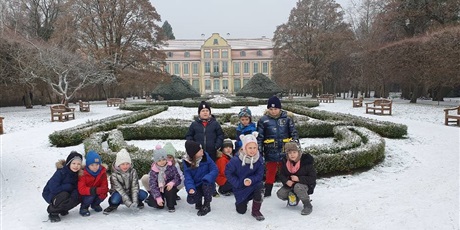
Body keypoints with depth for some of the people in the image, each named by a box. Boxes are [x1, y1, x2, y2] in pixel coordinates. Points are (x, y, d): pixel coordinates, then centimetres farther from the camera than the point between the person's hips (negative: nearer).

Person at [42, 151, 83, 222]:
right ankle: (53, 212, -9)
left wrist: (75, 193, -32)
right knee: (64, 195, -35)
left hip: (65, 194, 6)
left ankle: (62, 209, 3)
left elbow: (76, 188, -9)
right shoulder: (61, 172, -25)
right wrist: (69, 187, -24)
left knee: (78, 197, -19)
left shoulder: (77, 174, -8)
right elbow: (53, 188, -32)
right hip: (50, 194, -5)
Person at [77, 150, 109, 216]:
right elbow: (81, 189, -29)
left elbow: (104, 185, -12)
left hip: (97, 192, 4)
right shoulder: (83, 174, -22)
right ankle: (84, 208, -1)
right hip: (85, 194, -4)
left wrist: (102, 190, -36)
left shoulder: (102, 172, -11)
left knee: (104, 194, -25)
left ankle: (95, 204, 8)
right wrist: (93, 190, -45)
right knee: (91, 196, -34)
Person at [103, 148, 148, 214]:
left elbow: (135, 186, -18)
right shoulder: (114, 175, -21)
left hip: (130, 193, 2)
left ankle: (137, 202, 8)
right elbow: (120, 190, -26)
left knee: (144, 194, -25)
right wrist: (129, 203, -35)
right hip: (120, 194, -2)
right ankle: (113, 206, 0)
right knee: (114, 200, -37)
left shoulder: (133, 172, -12)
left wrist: (134, 202, -31)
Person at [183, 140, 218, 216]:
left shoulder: (206, 156, -13)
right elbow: (188, 177, -13)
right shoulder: (186, 162, -10)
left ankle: (206, 206, -9)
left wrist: (207, 178, -34)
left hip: (207, 185, -1)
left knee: (206, 183, -34)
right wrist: (190, 188, -32)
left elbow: (215, 170, -15)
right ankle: (199, 202, 16)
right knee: (190, 200, -24)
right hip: (196, 187, 1)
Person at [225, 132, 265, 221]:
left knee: (260, 185, -34)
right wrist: (237, 183, -19)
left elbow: (259, 175, -13)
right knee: (241, 211, 3)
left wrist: (251, 180, -31)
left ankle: (255, 211, -12)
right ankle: (241, 202, 44)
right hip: (240, 188, -1)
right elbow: (228, 172, -13)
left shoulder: (259, 160, -17)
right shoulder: (236, 160, -24)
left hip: (252, 185, 1)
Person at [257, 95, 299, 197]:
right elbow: (259, 136, 1)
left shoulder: (287, 118, -1)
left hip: (285, 150, 0)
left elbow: (294, 133, 5)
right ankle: (268, 190, 28)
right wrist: (259, 150, -2)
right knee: (270, 171, 13)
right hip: (270, 152, 0)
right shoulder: (263, 120, -2)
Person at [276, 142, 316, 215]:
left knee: (297, 187, -38)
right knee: (280, 194, -15)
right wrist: (287, 181, -21)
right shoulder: (285, 163, -5)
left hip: (306, 185, -5)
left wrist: (299, 179, -32)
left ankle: (308, 206, -16)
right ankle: (294, 198, 17)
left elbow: (313, 178, -20)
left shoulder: (306, 162, -21)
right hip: (290, 184, 5)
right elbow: (281, 175, 2)